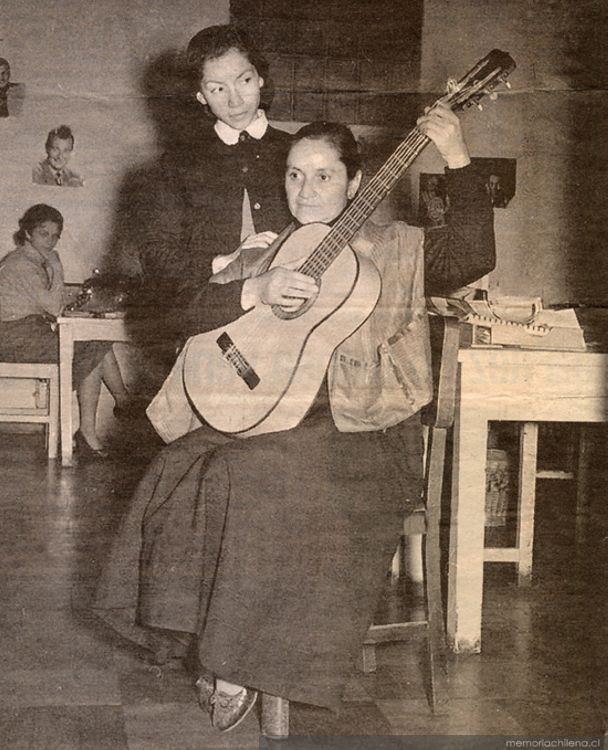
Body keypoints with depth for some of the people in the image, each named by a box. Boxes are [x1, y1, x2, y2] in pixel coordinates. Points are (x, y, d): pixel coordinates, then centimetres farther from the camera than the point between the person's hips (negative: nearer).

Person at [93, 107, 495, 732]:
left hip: (362, 429, -4)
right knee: (185, 469, -19)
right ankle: (223, 653, -7)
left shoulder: (396, 249, 6)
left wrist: (458, 161, -16)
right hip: (270, 415, 4)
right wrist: (257, 290, -15)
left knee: (264, 478, -28)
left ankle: (238, 666, -12)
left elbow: (472, 257, -10)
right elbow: (203, 309, 5)